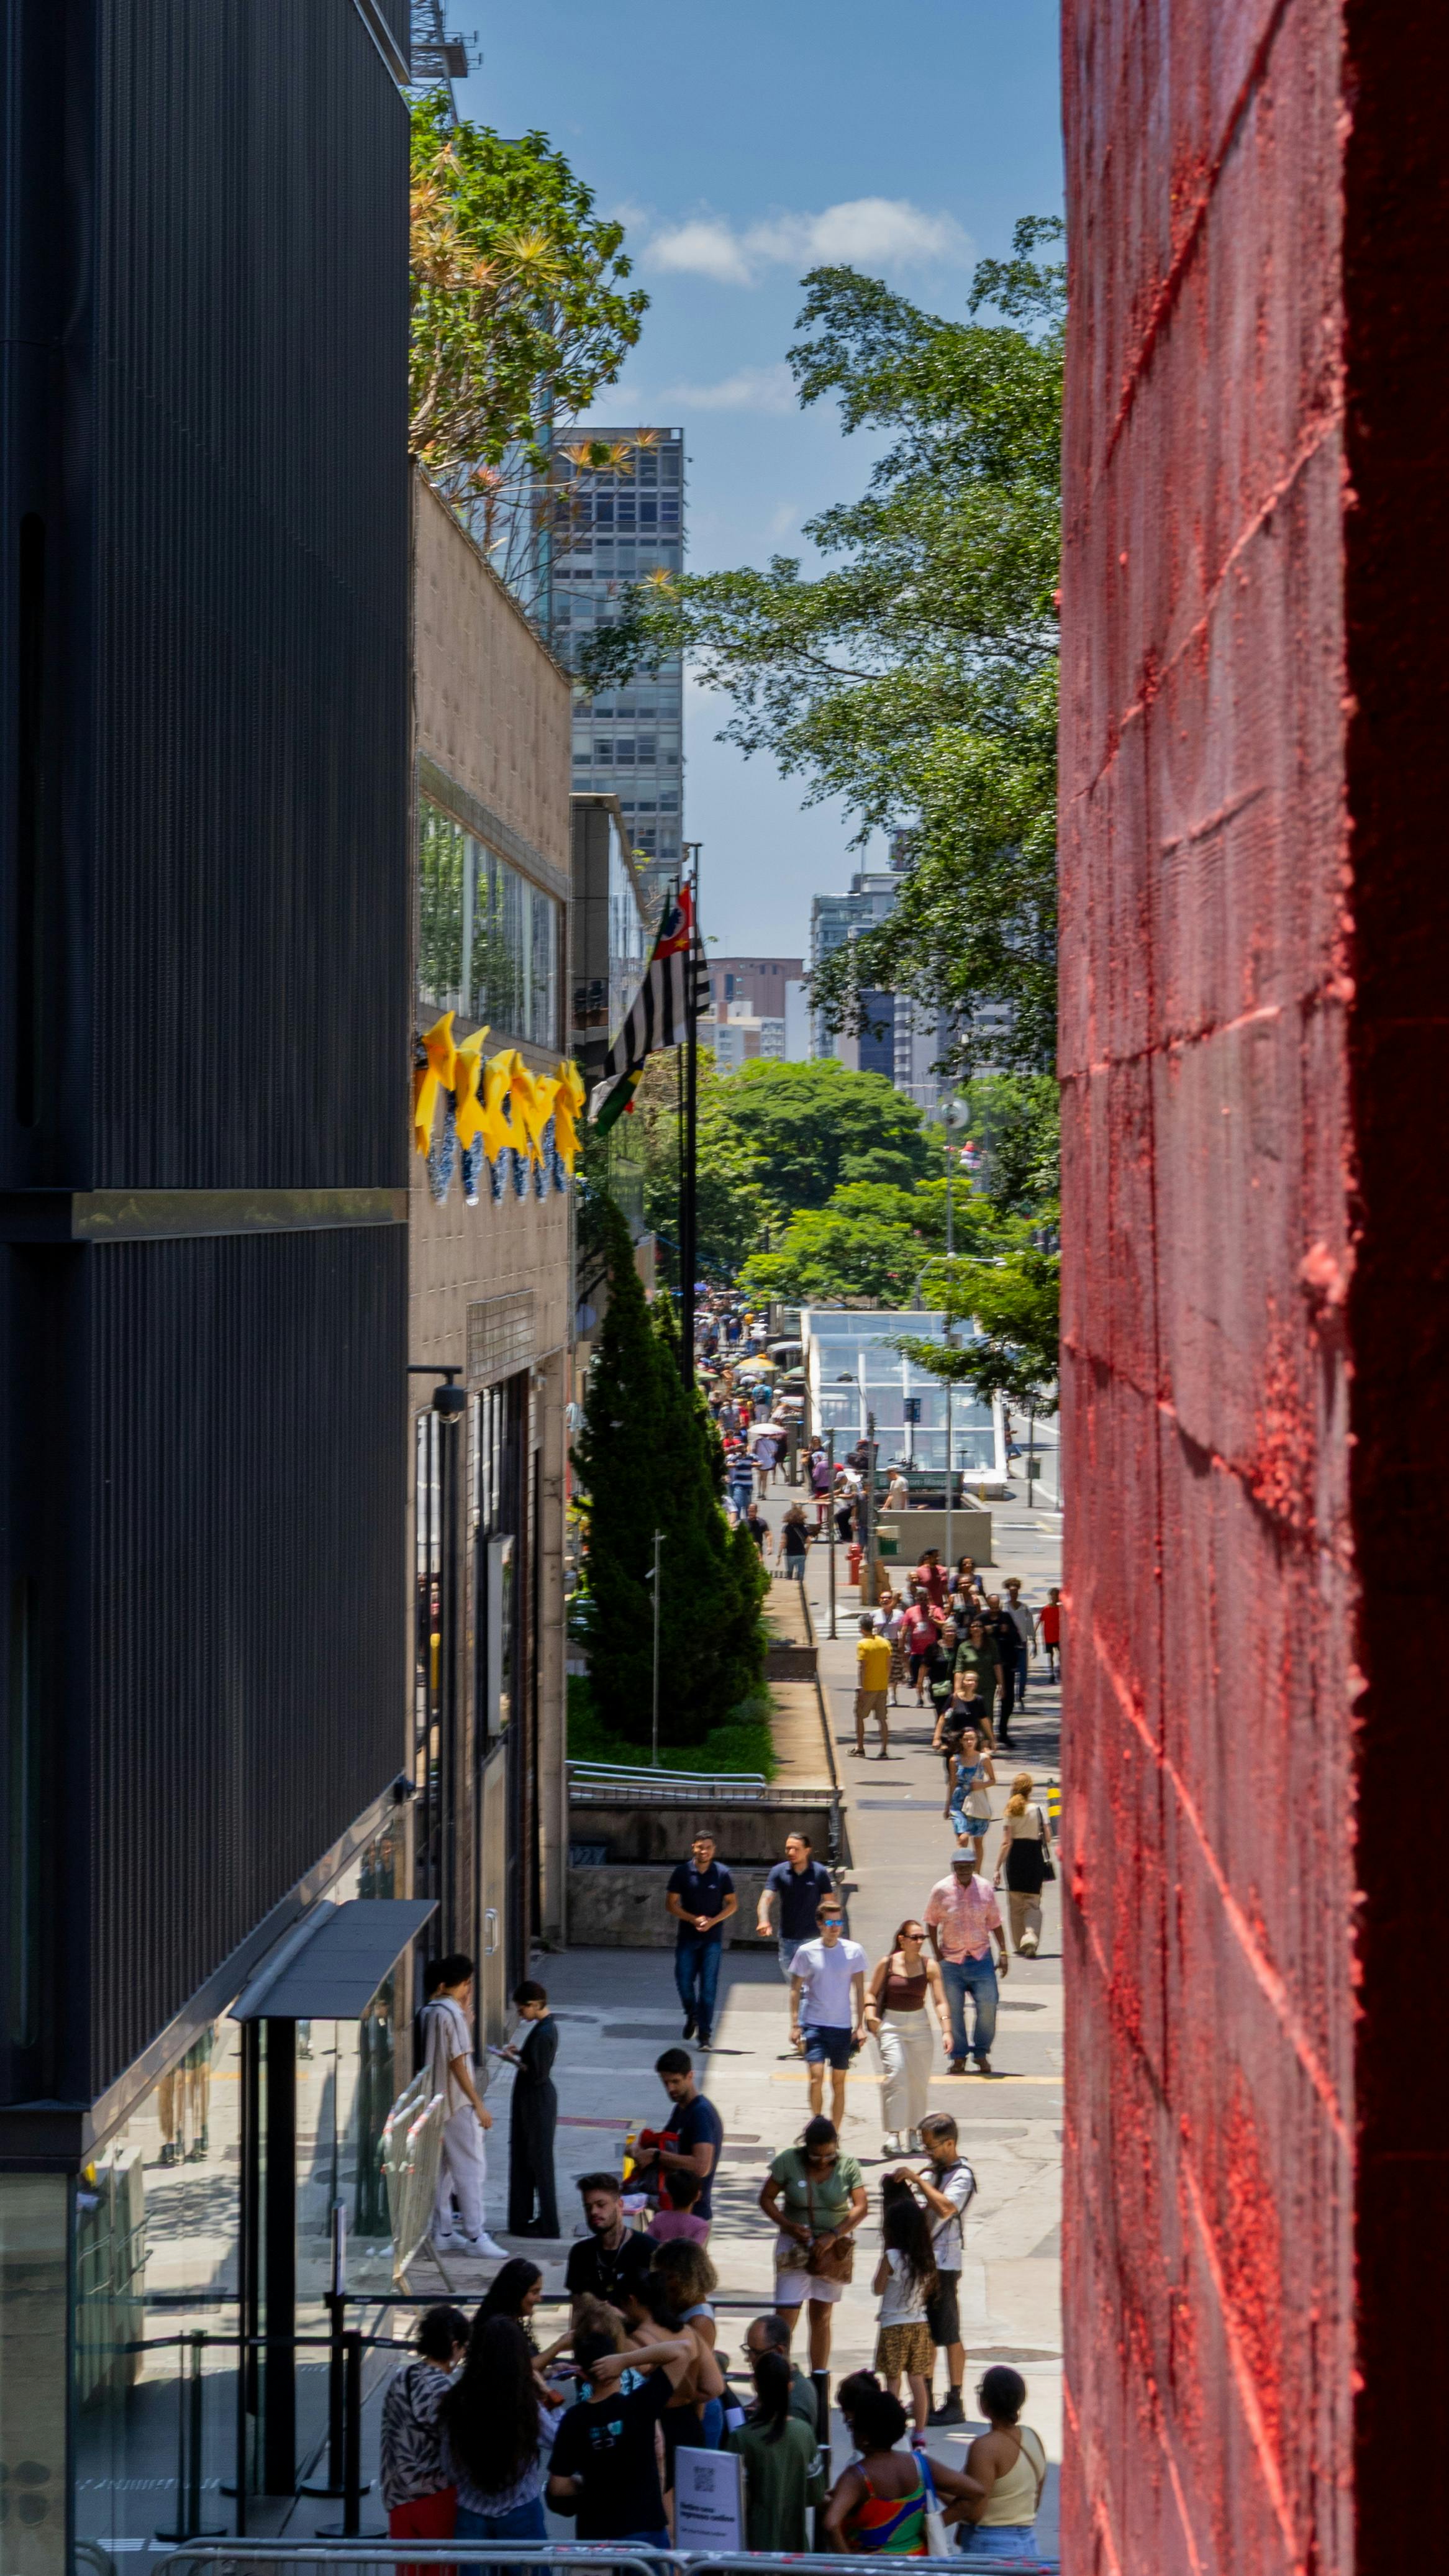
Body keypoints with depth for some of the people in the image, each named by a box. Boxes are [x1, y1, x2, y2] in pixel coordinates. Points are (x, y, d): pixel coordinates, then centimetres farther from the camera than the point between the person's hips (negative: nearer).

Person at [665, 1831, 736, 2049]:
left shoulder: (722, 1874, -1)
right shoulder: (682, 1873, -1)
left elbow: (732, 1904, 4)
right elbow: (671, 1903, 1)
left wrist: (713, 1921, -11)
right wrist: (693, 1919, -13)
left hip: (713, 1938, -1)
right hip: (687, 1937, 1)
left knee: (708, 1986, -3)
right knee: (684, 1981, 1)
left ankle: (705, 2033, 1)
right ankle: (692, 2016, 30)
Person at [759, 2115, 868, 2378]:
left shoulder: (847, 2166, -8)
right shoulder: (789, 2161, -11)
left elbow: (861, 2206, -11)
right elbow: (766, 2199, -4)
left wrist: (833, 2236, -22)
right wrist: (788, 2226, -19)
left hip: (834, 2247, 1)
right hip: (795, 2246, -1)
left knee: (821, 2316, 8)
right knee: (786, 2315, -9)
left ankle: (819, 2382, 15)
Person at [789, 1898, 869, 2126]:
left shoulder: (854, 1951, -1)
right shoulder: (806, 1952, -4)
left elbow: (859, 1990, 5)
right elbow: (795, 1989, 3)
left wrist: (860, 2025, 2)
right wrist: (795, 2024, -3)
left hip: (843, 2026, 2)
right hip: (814, 2024, -1)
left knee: (839, 2082, 7)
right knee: (817, 2076, -14)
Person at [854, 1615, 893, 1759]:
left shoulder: (862, 1644, -12)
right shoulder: (884, 1642, 4)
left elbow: (861, 1667, -16)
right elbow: (889, 1665, 8)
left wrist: (859, 1687, -17)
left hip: (867, 1687, -5)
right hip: (882, 1686, 5)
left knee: (859, 1716, 13)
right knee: (882, 1718, 6)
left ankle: (860, 1747, 18)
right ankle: (885, 1750, 0)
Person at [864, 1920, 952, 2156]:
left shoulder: (929, 1966, -1)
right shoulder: (886, 1964, -4)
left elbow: (940, 2001, -4)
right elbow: (871, 1993, 6)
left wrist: (946, 2031, -14)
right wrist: (871, 2015, -13)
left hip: (920, 2025, 2)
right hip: (891, 2024, -2)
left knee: (919, 2081, 6)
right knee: (895, 2076, -15)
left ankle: (913, 2132, 21)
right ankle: (893, 2135, -16)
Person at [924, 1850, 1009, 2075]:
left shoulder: (984, 1888, 1)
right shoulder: (941, 1890, -5)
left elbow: (995, 1922, 9)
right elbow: (932, 1923, 5)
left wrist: (1003, 1952, 5)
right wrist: (937, 1953, 0)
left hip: (981, 1958, 1)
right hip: (951, 1961, -1)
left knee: (988, 2005, -6)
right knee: (954, 2010, 2)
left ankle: (981, 2054, 11)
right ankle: (958, 2057, 16)